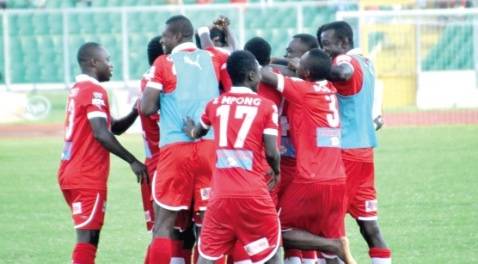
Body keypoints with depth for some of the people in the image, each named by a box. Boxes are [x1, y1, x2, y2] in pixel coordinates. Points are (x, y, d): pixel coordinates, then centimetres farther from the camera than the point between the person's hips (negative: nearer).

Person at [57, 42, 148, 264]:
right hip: (87, 178, -10)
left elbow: (115, 128, 20)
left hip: (71, 172, 10)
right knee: (87, 237, -10)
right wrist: (133, 162, -15)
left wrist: (135, 111, 4)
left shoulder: (79, 90, 18)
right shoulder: (94, 91, -11)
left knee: (88, 236, 16)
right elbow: (102, 135, -20)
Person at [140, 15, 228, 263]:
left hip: (175, 149, -3)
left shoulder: (163, 63, 1)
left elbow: (147, 108, -3)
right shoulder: (213, 57, 10)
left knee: (164, 223, 3)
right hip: (211, 146, 3)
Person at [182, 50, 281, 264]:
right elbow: (271, 152, -6)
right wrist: (276, 172, 17)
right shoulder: (266, 106, -1)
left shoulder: (215, 104, 11)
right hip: (253, 193, -3)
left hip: (221, 194, 3)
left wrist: (191, 131, 56)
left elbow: (197, 133, 32)